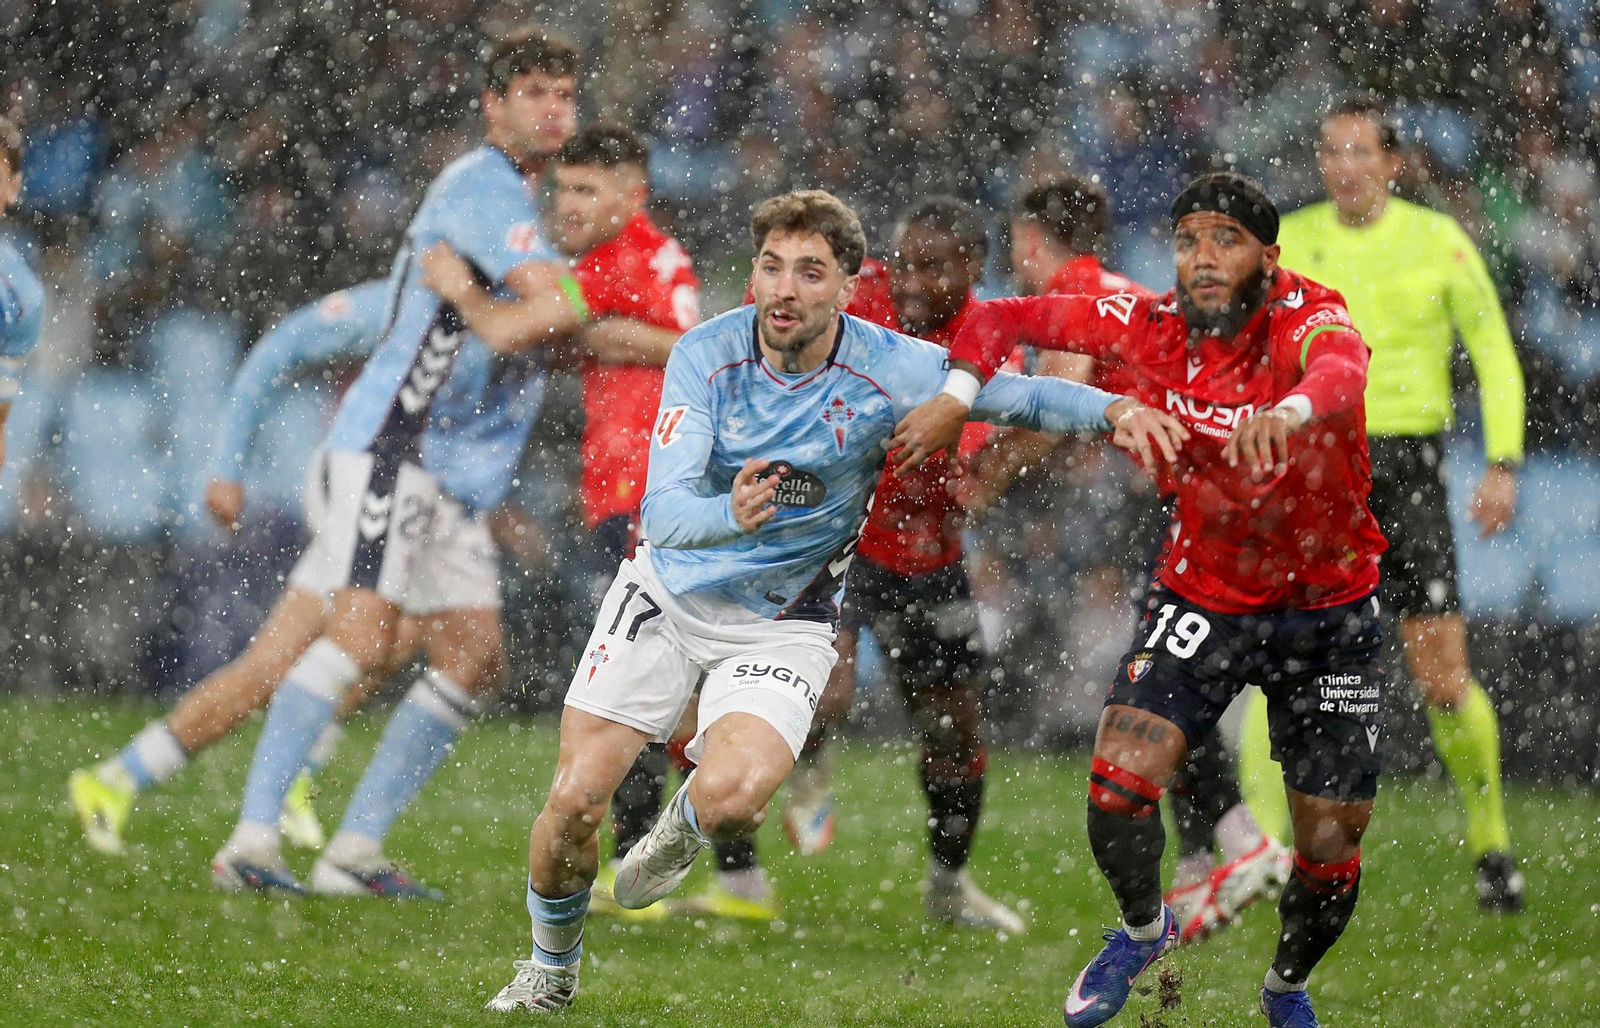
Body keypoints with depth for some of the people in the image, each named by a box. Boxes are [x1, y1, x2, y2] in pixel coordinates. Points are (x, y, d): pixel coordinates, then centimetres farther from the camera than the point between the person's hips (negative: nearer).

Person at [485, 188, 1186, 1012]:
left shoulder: (886, 370, -17)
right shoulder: (706, 356, -17)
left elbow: (1019, 396, -8)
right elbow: (662, 510, -25)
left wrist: (1115, 408, -28)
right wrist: (731, 516, -47)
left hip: (782, 626, -1)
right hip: (668, 595, 1)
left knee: (731, 799, -27)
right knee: (575, 800, -6)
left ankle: (685, 823, 14)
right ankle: (551, 970, 24)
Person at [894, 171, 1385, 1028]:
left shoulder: (1308, 321, -24)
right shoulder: (1151, 328, -12)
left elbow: (1339, 374, -49)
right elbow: (1003, 319, -2)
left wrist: (1291, 412, -71)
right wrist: (956, 397, -20)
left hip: (1329, 610, -2)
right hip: (1201, 596, 2)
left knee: (1332, 844, 2)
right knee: (1118, 781, -19)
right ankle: (1143, 929, 13)